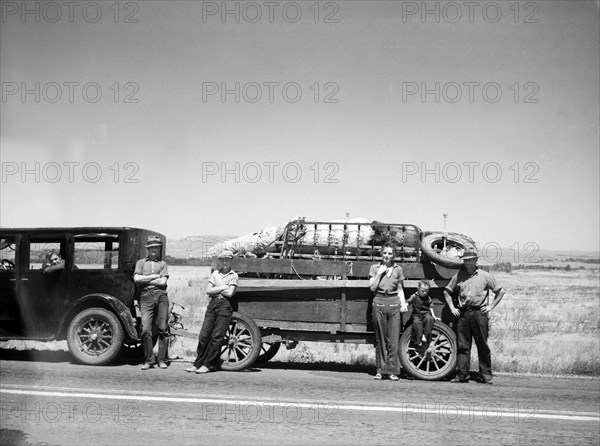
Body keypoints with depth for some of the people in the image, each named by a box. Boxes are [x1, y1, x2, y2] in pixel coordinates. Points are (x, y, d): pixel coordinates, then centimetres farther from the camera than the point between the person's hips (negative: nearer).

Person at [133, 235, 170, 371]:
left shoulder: (163, 264, 17)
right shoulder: (141, 262, 18)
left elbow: (163, 282, 1)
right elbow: (136, 279, 2)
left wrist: (144, 280, 1)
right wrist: (154, 276, 1)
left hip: (161, 295, 1)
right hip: (146, 297, 0)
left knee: (163, 329, -2)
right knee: (145, 329, -11)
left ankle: (162, 359, 3)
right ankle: (149, 360, -5)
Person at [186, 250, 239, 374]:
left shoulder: (233, 275, 5)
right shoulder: (215, 273, 16)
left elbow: (229, 293, -6)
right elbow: (208, 291, 6)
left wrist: (215, 289, 2)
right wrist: (223, 287, -2)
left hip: (225, 305, -4)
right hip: (213, 304, 4)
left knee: (216, 337, -6)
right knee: (204, 335, -2)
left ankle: (209, 365, -2)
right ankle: (198, 363, 4)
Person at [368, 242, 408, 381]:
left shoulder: (398, 269, 10)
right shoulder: (375, 268, 7)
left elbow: (400, 289, 15)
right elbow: (372, 287, 1)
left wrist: (403, 304, 4)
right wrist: (379, 273, -7)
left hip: (394, 304, 0)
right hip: (379, 304, 0)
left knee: (393, 340, -3)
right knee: (380, 339, 3)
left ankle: (393, 370, 0)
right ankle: (381, 369, 8)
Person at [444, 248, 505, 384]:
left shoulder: (484, 276, 6)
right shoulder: (459, 276, 12)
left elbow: (500, 292, 12)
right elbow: (447, 291, 21)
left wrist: (491, 306, 3)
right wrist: (452, 308, 11)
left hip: (479, 313, -2)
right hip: (463, 314, 2)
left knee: (483, 346, 0)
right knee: (462, 345, 0)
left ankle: (486, 375, 7)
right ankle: (462, 375, 4)